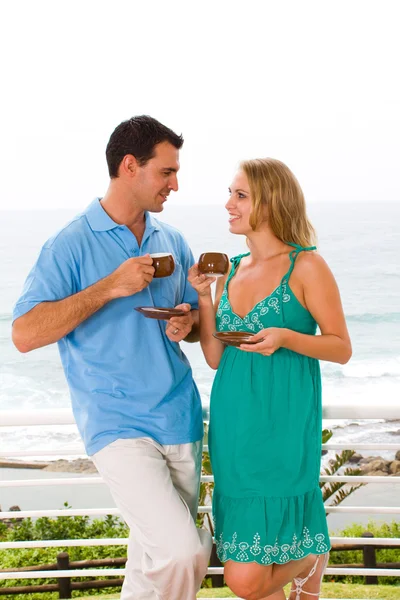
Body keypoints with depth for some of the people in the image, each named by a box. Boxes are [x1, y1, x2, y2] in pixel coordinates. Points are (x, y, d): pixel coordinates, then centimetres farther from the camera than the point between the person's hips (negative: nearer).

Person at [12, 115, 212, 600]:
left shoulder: (172, 242, 12)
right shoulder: (71, 245, -7)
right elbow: (24, 334, -13)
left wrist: (187, 323, -2)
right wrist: (110, 287, -19)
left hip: (180, 417, 6)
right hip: (118, 426, -6)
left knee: (154, 552, 13)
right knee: (182, 552, -19)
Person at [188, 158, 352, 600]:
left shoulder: (306, 266, -5)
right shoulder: (232, 269, 11)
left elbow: (341, 348, -4)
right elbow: (215, 358, 11)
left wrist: (286, 337, -19)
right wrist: (203, 297, -1)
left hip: (281, 426, -6)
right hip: (233, 424, 6)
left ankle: (311, 562, 22)